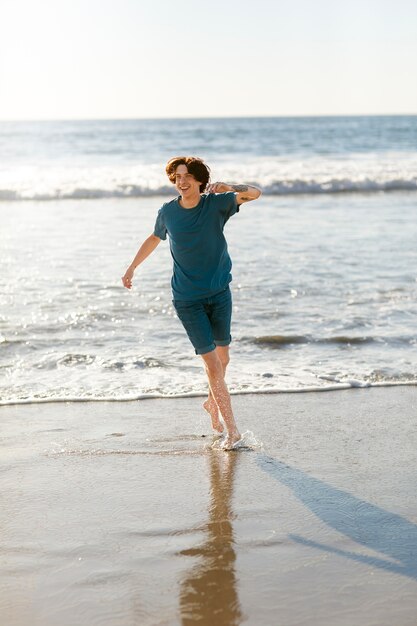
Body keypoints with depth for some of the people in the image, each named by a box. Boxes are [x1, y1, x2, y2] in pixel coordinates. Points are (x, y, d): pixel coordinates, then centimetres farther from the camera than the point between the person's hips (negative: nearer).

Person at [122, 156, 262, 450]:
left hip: (220, 292, 1)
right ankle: (232, 429, -2)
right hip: (187, 299, -1)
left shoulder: (216, 203, -7)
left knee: (223, 356, 14)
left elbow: (255, 194, -18)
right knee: (211, 361, -6)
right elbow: (154, 239, 17)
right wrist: (132, 268, 22)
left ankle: (212, 402, 42)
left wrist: (228, 188, -36)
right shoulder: (168, 212, -3)